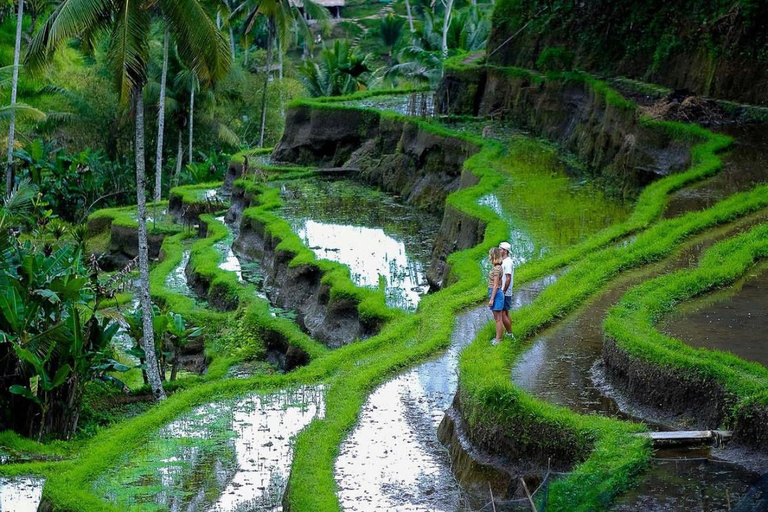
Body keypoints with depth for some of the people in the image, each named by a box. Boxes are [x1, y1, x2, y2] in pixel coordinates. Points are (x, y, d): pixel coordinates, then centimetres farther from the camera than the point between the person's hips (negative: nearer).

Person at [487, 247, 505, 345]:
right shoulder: (495, 267, 10)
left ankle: (498, 340, 3)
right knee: (496, 318, 15)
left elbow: (496, 285, -19)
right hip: (494, 293, 10)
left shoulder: (497, 269, -18)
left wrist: (492, 299, -19)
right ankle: (497, 337, 22)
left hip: (496, 294, -10)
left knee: (498, 319, -2)